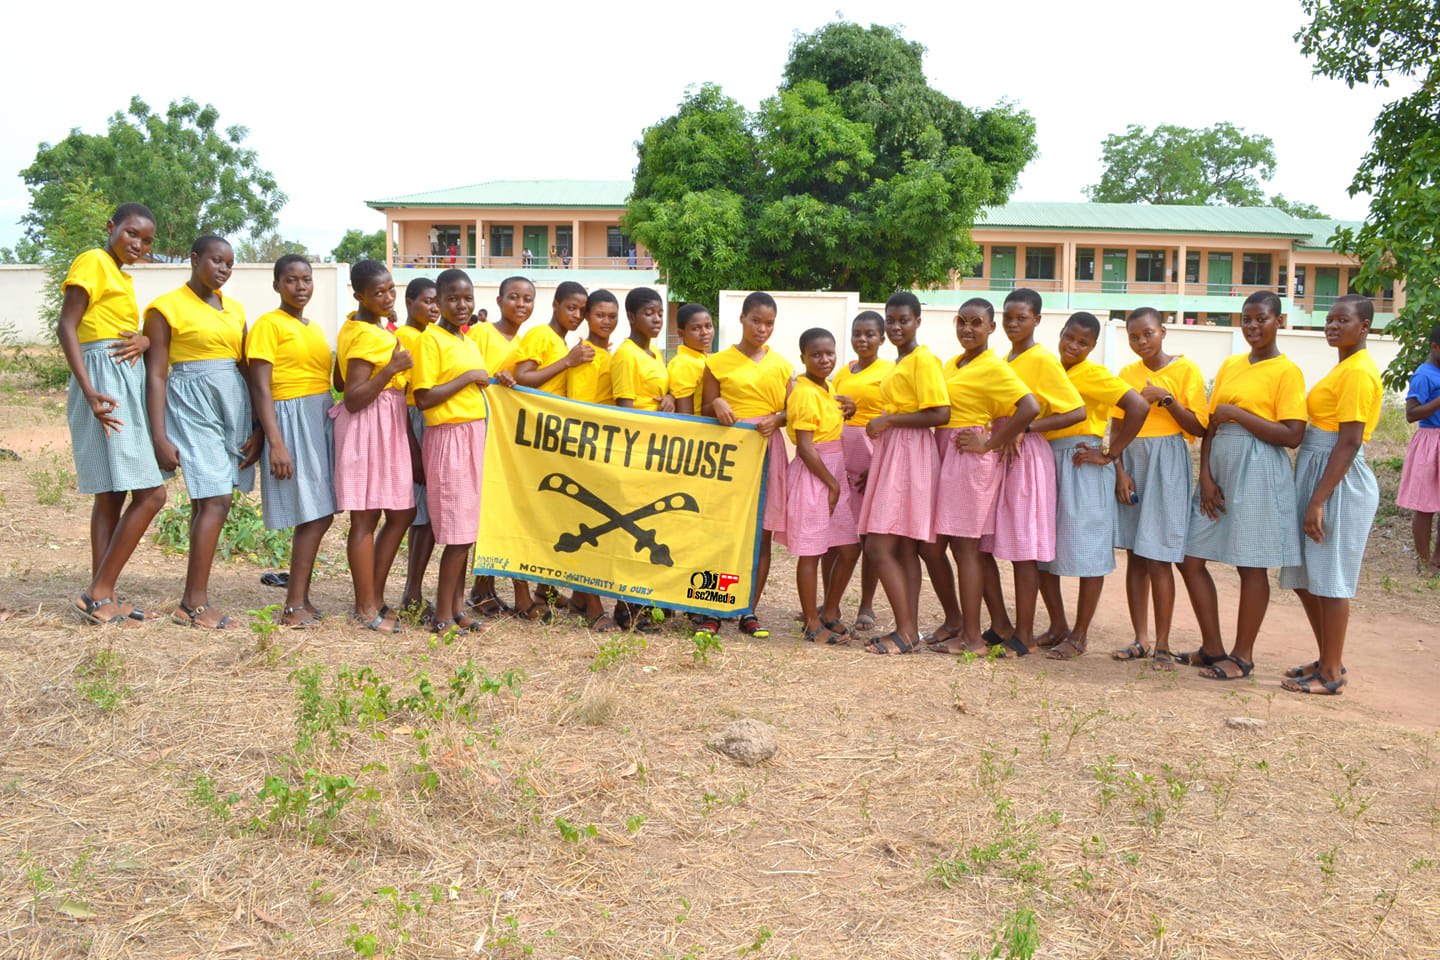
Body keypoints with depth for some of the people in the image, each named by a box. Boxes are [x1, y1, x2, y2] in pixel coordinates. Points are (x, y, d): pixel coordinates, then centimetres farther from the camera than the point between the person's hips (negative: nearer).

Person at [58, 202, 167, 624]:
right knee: (150, 494, -13)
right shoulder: (93, 262, -6)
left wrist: (145, 340, -7)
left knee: (112, 495, 9)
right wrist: (89, 392, -24)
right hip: (106, 385, -10)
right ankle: (98, 594, -8)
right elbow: (66, 328, -14)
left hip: (126, 385, 10)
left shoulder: (122, 277, 21)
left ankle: (102, 600, 13)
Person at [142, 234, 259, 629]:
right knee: (217, 500, -14)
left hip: (234, 404, 6)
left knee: (207, 500, 7)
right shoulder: (167, 308, -3)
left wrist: (258, 426, 9)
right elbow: (156, 375, -6)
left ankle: (195, 596, 11)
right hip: (192, 404, -6)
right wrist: (159, 437, -12)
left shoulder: (234, 309, 15)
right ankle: (194, 604, -9)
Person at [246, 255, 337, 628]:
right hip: (291, 419, -8)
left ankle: (300, 599, 12)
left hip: (321, 419, 8)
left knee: (317, 515, 5)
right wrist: (276, 443, -19)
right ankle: (295, 607, -6)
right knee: (314, 516, -11)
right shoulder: (269, 325, -5)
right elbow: (261, 389, -12)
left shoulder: (315, 329, 19)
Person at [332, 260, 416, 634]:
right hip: (368, 427, -10)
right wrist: (390, 369, -25)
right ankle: (366, 607, 7)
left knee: (402, 513, 13)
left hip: (389, 426, 10)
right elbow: (353, 399, -21)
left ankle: (373, 597, 20)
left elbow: (340, 383, 17)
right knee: (366, 518, -2)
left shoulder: (355, 327, 13)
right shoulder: (368, 337, -17)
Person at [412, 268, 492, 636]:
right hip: (449, 437, -8)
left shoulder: (471, 342, 17)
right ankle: (443, 617, 2)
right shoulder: (430, 340, -8)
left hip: (475, 434, 8)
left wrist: (494, 381, 9)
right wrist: (468, 377, -14)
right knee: (457, 532, -7)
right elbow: (423, 399, -15)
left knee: (467, 530, 10)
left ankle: (457, 607, 18)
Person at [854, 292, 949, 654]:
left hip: (910, 457, -10)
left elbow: (940, 414, -19)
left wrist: (888, 420, -16)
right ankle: (911, 630, 13)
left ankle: (906, 633, -5)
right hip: (890, 455, 10)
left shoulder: (923, 360, -11)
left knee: (879, 547, -11)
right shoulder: (899, 363, 19)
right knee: (904, 550, 9)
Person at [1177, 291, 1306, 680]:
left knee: (1252, 566, 1)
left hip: (1258, 473, -7)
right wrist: (1206, 478, -1)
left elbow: (1292, 436, -15)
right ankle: (1212, 648, 21)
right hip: (1219, 469, 7)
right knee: (1190, 559, 7)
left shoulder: (1287, 371, -6)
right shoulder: (1230, 365, 14)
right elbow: (1210, 425, 10)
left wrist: (1237, 413, -14)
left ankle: (1243, 656, 14)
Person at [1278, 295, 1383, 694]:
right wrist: (1312, 496, 15)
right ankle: (1327, 660, 25)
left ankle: (1332, 674, 7)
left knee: (1329, 579, -3)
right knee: (1304, 577, 14)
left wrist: (1318, 501, -22)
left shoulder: (1359, 372, -14)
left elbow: (1349, 442, -20)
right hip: (1317, 475, 10)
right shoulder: (1345, 366, 16)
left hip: (1339, 481, -10)